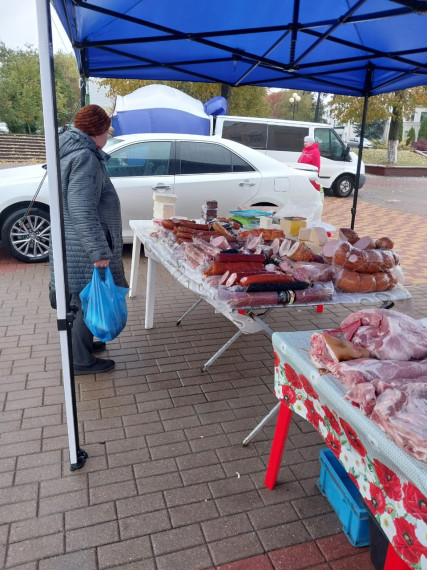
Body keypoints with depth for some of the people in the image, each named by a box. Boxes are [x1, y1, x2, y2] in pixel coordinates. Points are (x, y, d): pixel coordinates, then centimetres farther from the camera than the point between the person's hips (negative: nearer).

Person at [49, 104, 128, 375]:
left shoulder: (73, 151, 12)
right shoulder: (85, 158, -20)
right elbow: (82, 212, -28)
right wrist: (100, 252, -26)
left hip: (77, 243, 10)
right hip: (83, 247, -10)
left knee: (82, 299, 21)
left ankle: (82, 343, 37)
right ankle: (81, 360, 15)